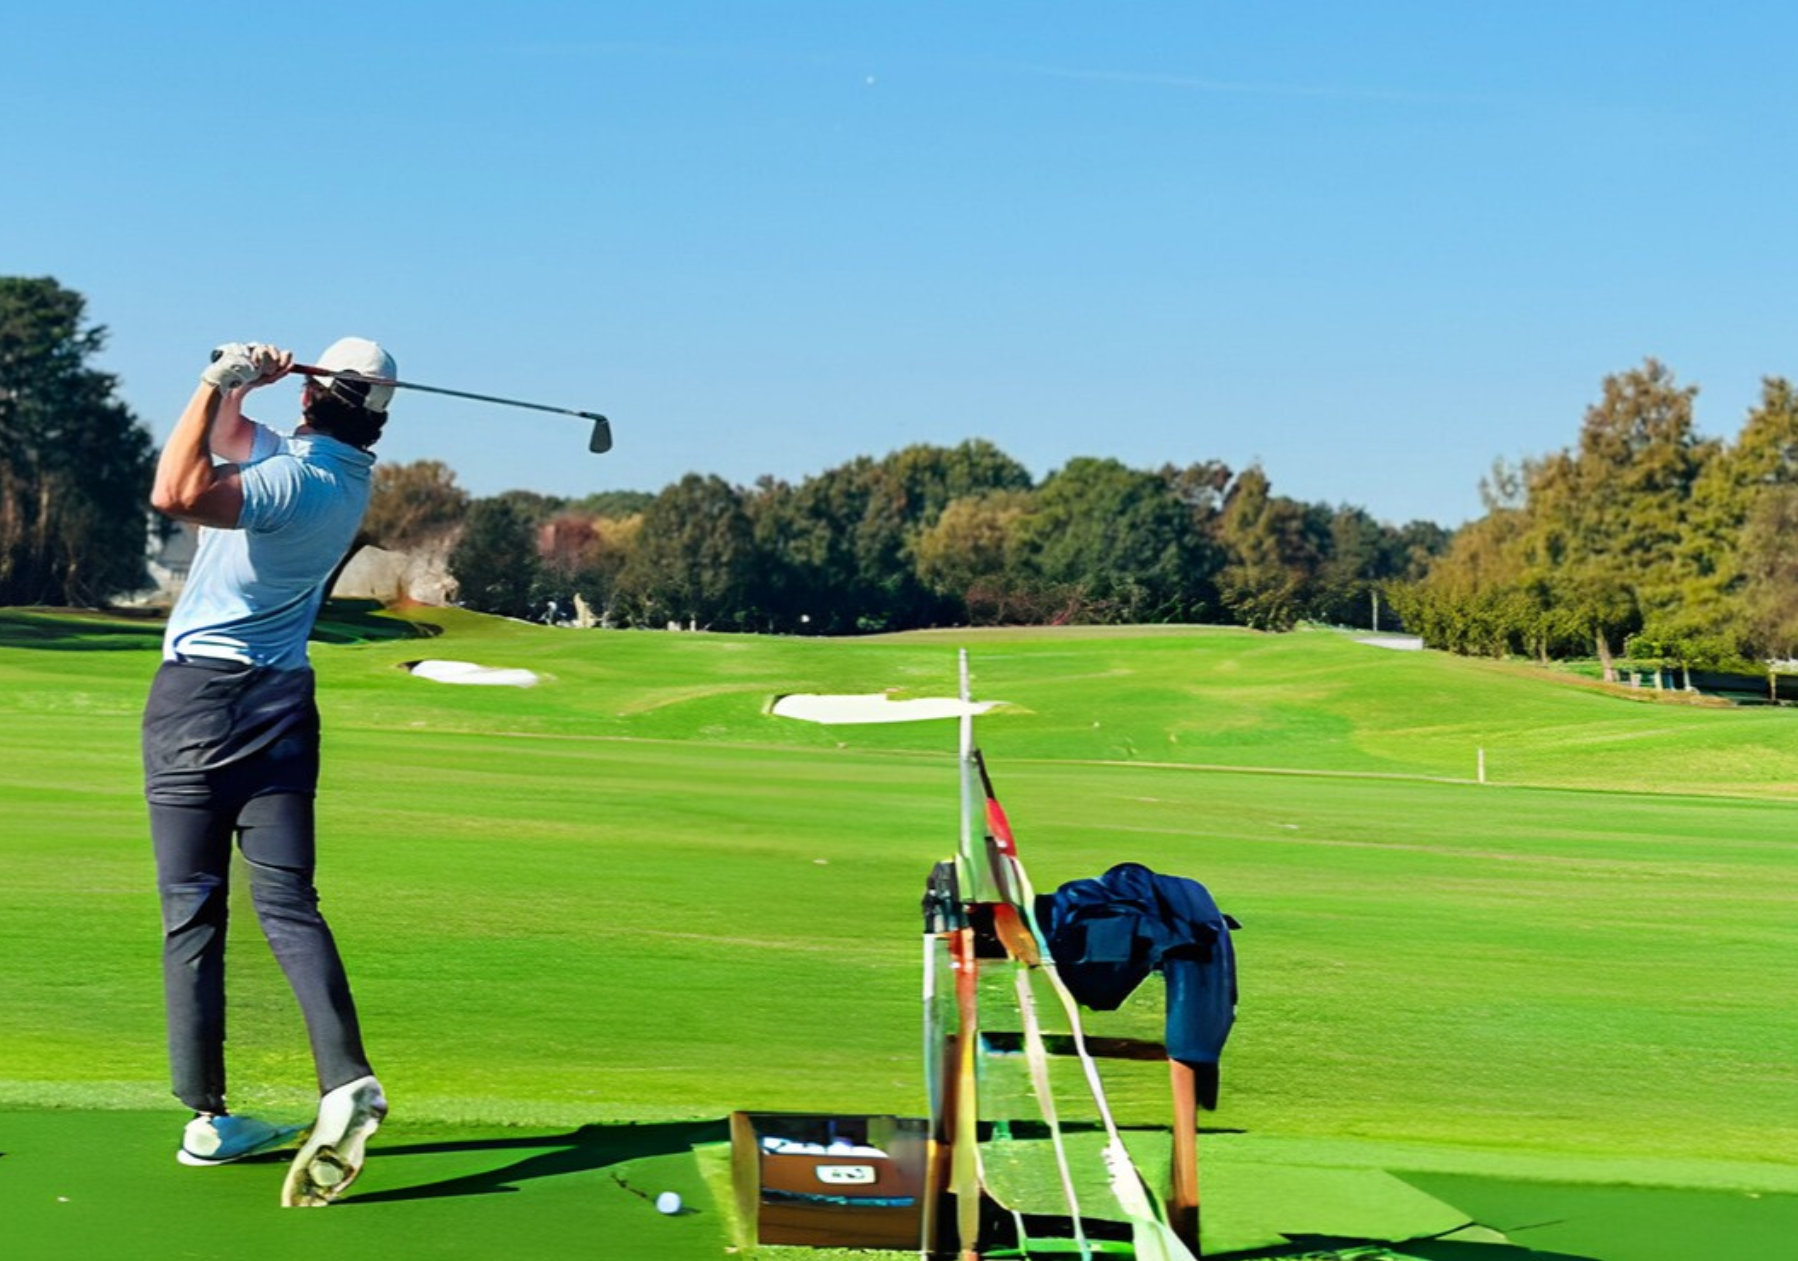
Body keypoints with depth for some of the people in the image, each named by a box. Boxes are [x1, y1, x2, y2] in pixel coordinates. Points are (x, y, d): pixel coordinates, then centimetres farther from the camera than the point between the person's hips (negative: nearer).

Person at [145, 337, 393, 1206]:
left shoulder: (294, 479, -15)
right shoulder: (350, 474, 9)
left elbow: (176, 493, -31)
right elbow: (228, 440, 22)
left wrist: (220, 382, -22)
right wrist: (238, 384, 4)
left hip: (196, 692, -6)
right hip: (281, 699, 6)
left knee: (192, 912, 1)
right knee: (287, 901, 1)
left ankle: (207, 1119, 5)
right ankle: (346, 1080, -17)